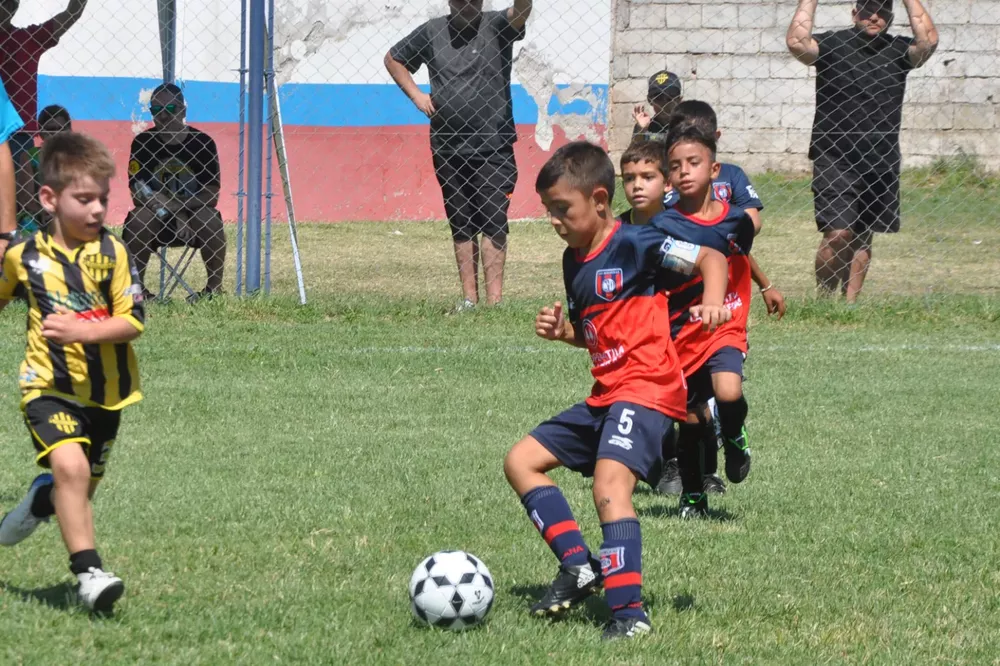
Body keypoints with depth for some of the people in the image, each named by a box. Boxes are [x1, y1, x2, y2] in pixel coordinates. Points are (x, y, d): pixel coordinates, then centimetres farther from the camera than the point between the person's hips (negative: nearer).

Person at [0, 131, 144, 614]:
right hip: (49, 388, -2)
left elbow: (132, 320, -10)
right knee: (70, 467, -26)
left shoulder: (111, 252, -7)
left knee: (79, 485, 18)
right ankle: (88, 571, -24)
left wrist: (84, 331, -25)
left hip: (105, 392, 2)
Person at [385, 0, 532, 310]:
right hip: (448, 147, 3)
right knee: (461, 225, 8)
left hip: (493, 146, -3)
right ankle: (469, 298, 12)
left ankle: (494, 299, -12)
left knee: (493, 221, -9)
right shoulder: (432, 32, 7)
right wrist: (415, 94, 6)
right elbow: (394, 59, 20)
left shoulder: (495, 26, -1)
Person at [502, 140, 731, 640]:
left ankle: (629, 612, -29)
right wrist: (563, 331, 6)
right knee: (521, 460, 11)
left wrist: (712, 302, -32)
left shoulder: (632, 244, -11)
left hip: (646, 389, -10)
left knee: (610, 483, -28)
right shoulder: (574, 260, 15)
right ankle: (579, 565, 6)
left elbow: (709, 258, -13)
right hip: (605, 396, 10)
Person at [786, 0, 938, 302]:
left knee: (863, 236, 8)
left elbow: (928, 40, -12)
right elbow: (796, 41, -18)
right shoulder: (831, 45, -1)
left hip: (881, 161, 4)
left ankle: (850, 303, 16)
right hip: (835, 158, -4)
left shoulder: (898, 50, 7)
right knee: (838, 234, -13)